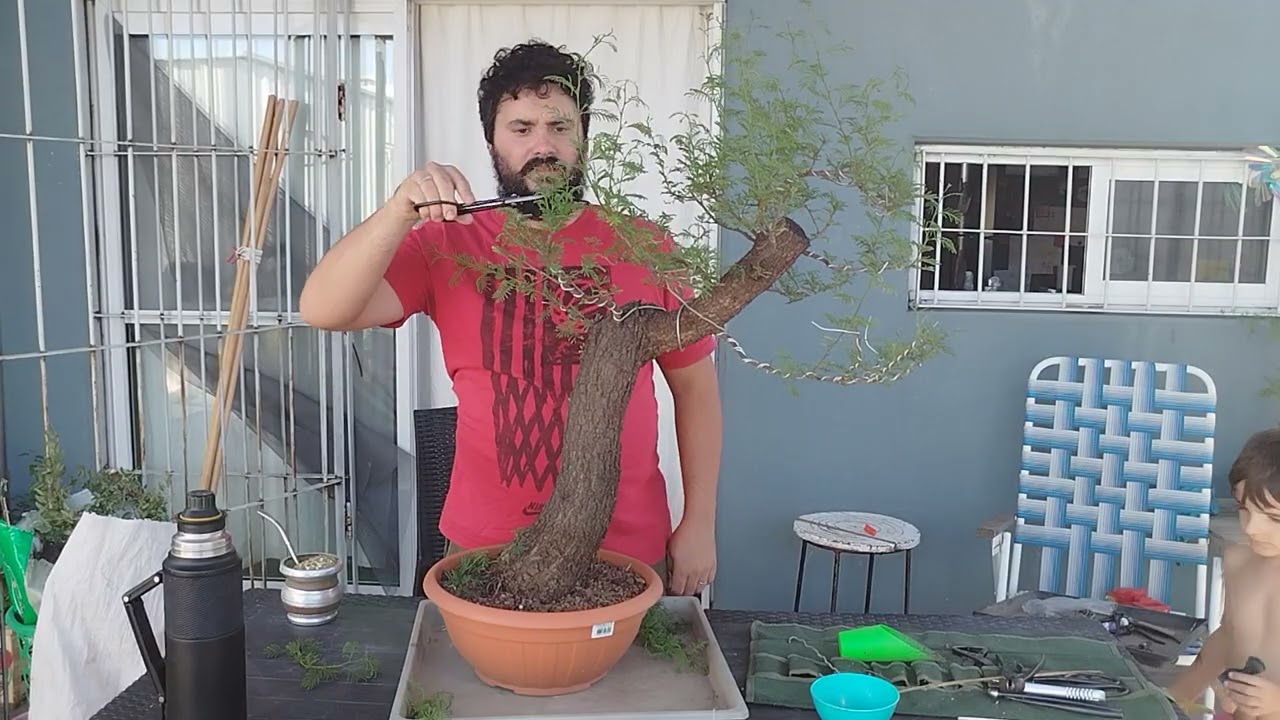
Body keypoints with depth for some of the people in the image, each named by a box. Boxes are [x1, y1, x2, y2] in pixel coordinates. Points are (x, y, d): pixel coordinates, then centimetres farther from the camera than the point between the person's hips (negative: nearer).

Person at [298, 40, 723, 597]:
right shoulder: (448, 245, -3)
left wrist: (699, 523, 2)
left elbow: (694, 385, 3)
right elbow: (322, 311, -15)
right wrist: (400, 211, -29)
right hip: (484, 552, 0)